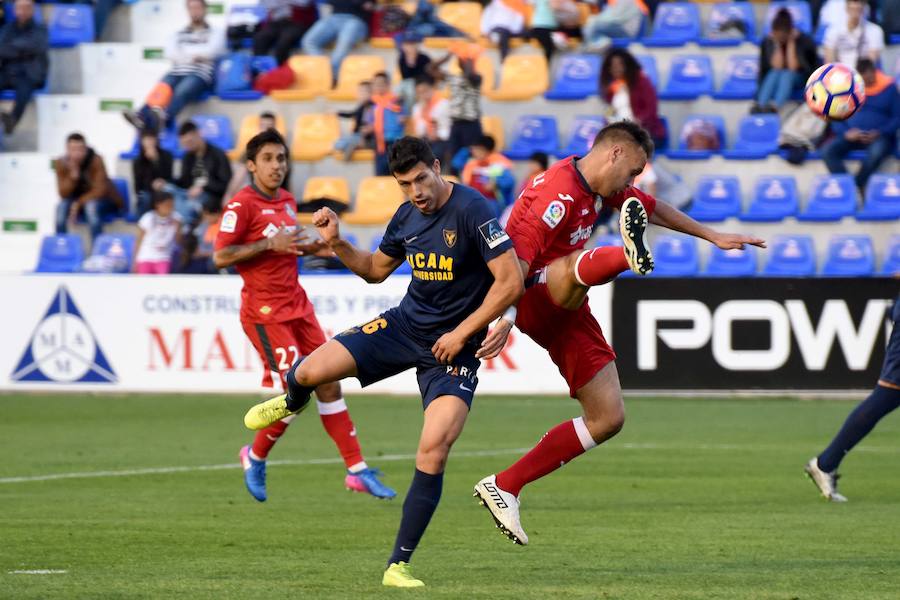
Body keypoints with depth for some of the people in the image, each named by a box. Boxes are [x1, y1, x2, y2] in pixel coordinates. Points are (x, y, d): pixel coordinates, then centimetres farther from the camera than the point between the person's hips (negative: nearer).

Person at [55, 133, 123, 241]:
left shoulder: (96, 160, -24)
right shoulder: (61, 163, -14)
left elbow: (100, 190, -22)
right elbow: (63, 194, -15)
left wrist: (78, 203, -30)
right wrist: (73, 176, -32)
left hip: (105, 200, -3)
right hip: (77, 200, 3)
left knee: (91, 206, -35)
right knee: (62, 207, -26)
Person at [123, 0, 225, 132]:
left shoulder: (215, 32, 16)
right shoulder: (179, 34, 27)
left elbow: (210, 52, -4)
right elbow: (170, 53, 9)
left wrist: (184, 51, 3)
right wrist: (194, 56, -3)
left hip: (201, 74, -4)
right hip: (177, 72, 4)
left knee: (182, 91, -38)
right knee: (160, 91, -30)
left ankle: (164, 117, -68)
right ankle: (141, 117, -59)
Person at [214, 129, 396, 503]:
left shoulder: (287, 202, 12)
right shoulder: (242, 205, -12)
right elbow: (220, 258, -17)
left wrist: (313, 247, 7)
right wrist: (269, 245, -24)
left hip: (297, 307, 8)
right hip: (265, 312, -8)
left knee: (328, 385, 5)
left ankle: (357, 470, 8)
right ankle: (255, 457, 11)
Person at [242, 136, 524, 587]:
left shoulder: (472, 211, -20)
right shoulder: (406, 216, 2)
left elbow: (511, 282, -22)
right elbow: (376, 269, 20)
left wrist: (461, 333, -19)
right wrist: (337, 244, 1)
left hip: (453, 347, -5)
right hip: (405, 325, 5)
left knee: (434, 448, -21)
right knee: (310, 371, -10)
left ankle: (399, 565, -10)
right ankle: (291, 402, 32)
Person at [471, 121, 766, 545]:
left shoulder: (598, 188, 14)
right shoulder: (560, 193, -18)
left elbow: (651, 208, 30)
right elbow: (517, 258, -29)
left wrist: (714, 237, 34)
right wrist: (505, 320, -41)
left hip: (567, 314, 10)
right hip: (535, 301, -10)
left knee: (609, 419, 3)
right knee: (573, 268, -42)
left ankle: (505, 486, 7)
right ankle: (629, 254, -79)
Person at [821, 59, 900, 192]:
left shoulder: (888, 87, 0)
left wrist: (880, 133, -16)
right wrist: (846, 133, -14)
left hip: (880, 136, -3)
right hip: (851, 135, 3)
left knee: (877, 152, -40)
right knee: (827, 151, -27)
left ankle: (856, 185, -26)